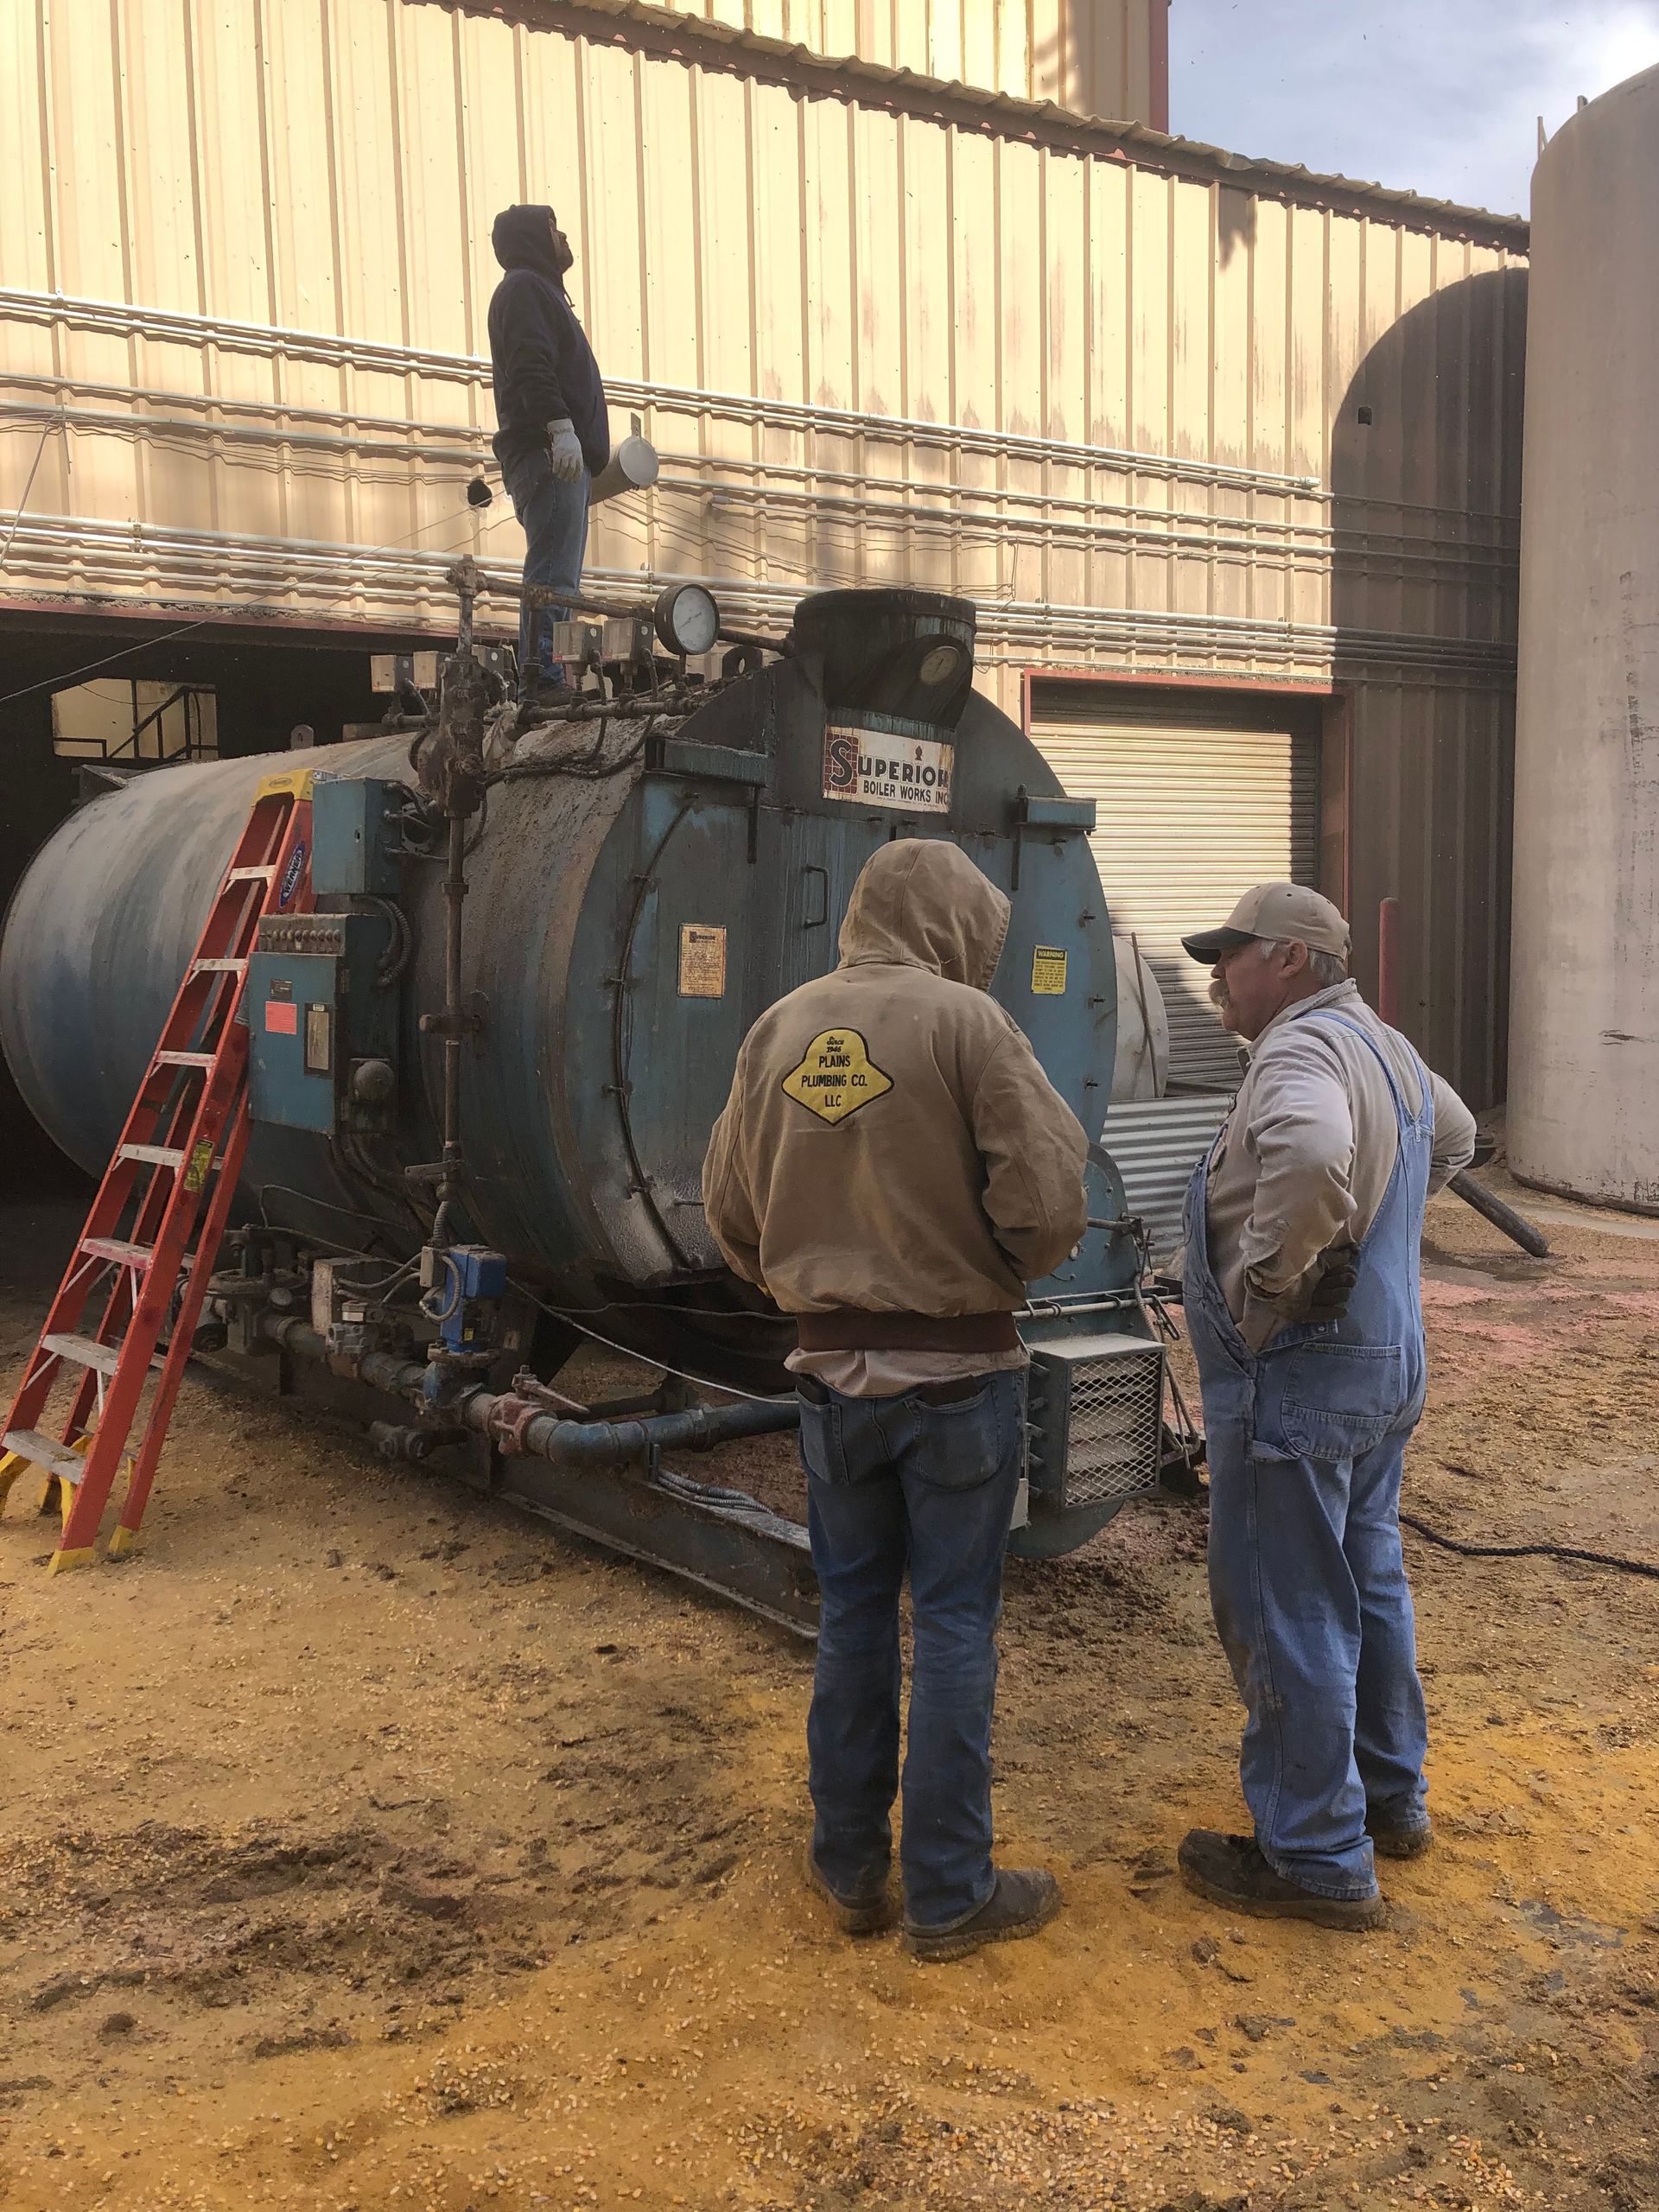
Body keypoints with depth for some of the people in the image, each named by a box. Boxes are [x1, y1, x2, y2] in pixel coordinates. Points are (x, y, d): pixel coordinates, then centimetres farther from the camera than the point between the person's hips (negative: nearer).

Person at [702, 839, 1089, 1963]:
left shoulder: (780, 1028, 3)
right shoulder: (963, 1019, -13)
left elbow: (731, 1208, 7)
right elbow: (1047, 1197, -17)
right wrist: (1001, 1275, 2)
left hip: (834, 1368, 5)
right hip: (960, 1368, -4)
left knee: (852, 1615, 16)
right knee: (954, 1624, 6)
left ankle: (850, 1869, 28)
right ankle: (950, 1894, 17)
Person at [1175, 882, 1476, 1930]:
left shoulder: (1303, 1050, -20)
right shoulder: (1388, 1048, 12)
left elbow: (1311, 1155, -42)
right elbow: (1454, 1136, 32)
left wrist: (1268, 1271, -28)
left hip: (1299, 1375, -10)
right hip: (1388, 1361, 10)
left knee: (1286, 1615, 0)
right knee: (1369, 1582, 21)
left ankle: (1315, 1858, 10)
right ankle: (1391, 1796, 36)